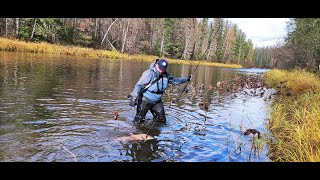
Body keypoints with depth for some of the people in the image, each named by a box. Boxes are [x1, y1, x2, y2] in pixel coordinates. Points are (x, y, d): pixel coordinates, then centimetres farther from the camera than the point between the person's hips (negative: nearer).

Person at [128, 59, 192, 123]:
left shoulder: (166, 75, -3)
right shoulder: (149, 73, -20)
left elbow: (174, 80, 11)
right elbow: (139, 85, -19)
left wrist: (186, 79, 7)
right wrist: (134, 95, -25)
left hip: (157, 101, 6)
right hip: (145, 100, -5)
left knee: (161, 120, 15)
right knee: (139, 121, 4)